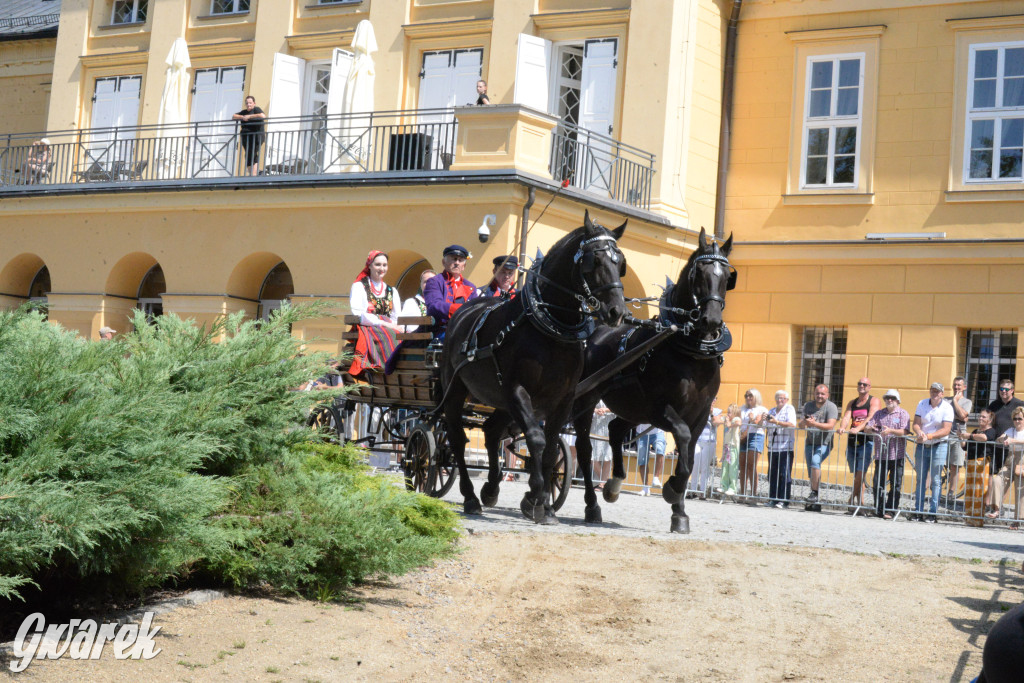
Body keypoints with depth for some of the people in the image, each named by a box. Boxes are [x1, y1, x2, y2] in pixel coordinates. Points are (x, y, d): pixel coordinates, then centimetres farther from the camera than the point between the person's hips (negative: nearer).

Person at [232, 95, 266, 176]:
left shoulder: (256, 109, 0)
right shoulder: (244, 112, 21)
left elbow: (263, 116, -19)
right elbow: (234, 117, 18)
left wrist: (250, 116, -12)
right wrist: (242, 117, -2)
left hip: (256, 136, -7)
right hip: (246, 136, 7)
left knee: (252, 155, -16)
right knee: (248, 156, 2)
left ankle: (253, 175, -19)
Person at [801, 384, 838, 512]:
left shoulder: (831, 407, -7)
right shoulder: (808, 405, 10)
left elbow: (830, 425, -20)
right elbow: (801, 424, 7)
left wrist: (814, 424, -31)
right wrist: (805, 422, -17)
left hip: (824, 443, -5)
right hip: (810, 442, 5)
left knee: (815, 462, -30)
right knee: (811, 474, 4)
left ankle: (814, 493, -26)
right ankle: (815, 503, 10)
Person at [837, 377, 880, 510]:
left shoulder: (874, 401, 2)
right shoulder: (852, 403, 19)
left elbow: (870, 418, -14)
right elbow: (846, 417, 4)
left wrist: (858, 428, -29)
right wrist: (842, 427, -18)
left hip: (867, 441, -6)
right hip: (852, 441, 6)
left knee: (861, 472, -13)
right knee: (856, 474, 6)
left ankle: (852, 501, -13)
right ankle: (860, 503, 9)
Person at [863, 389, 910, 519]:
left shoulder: (903, 414, 4)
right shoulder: (879, 414, 16)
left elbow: (905, 432, -9)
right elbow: (867, 428, 9)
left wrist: (891, 431, -24)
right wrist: (871, 428, -15)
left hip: (897, 455, -3)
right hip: (880, 454, 3)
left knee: (895, 485, -2)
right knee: (878, 483, 0)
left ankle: (890, 510, 4)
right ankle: (879, 509, 9)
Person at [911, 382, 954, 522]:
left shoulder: (947, 408, -7)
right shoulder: (922, 404, 5)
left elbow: (946, 430, -15)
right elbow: (916, 423, -1)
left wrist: (928, 436, -25)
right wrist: (919, 432, -23)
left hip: (939, 446, -4)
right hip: (922, 446, 4)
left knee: (936, 481, -2)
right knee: (920, 479, 6)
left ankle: (933, 513, 1)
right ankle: (918, 511, 10)